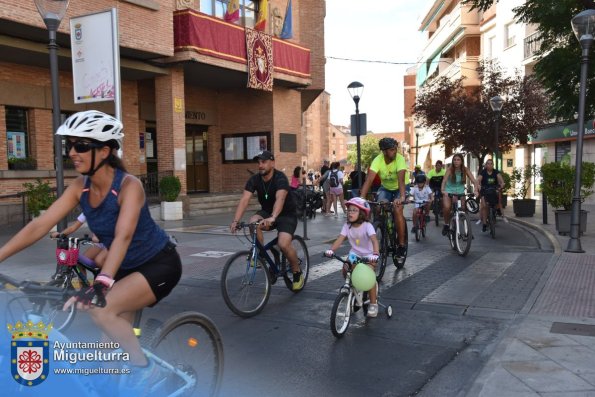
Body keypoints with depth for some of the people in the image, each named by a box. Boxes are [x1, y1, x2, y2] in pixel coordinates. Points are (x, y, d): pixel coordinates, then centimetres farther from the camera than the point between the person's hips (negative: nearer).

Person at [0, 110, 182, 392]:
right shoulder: (79, 187, -6)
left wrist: (102, 282, -52)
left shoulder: (129, 185, -25)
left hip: (160, 264, -7)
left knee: (101, 309, -24)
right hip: (129, 266, 7)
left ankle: (146, 368, -4)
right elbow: (39, 226, -9)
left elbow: (123, 236, -39)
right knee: (119, 330, 11)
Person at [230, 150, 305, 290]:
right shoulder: (254, 179, -11)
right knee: (253, 222, -29)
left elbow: (280, 199, -43)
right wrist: (235, 221, -37)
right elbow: (244, 200, -22)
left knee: (283, 244, -26)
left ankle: (297, 272, 1)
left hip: (287, 215, -4)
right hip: (267, 212, 5)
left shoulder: (280, 178, -25)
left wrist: (272, 218, -61)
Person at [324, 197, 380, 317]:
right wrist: (331, 250, -35)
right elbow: (340, 239, -17)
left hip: (368, 255, -4)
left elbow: (374, 240, -34)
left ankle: (373, 303, -3)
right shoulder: (347, 226, -8)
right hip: (354, 254, 4)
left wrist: (375, 254, -52)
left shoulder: (367, 226, -21)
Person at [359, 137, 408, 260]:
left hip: (399, 188, -2)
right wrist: (361, 198, -48)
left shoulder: (400, 159, -29)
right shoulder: (378, 160, -25)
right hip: (385, 188, 2)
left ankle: (401, 244, -13)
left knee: (397, 209, -25)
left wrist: (402, 197, -58)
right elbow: (369, 179, -35)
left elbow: (401, 179, -42)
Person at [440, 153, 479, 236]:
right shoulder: (450, 169, -16)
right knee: (446, 207, -26)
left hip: (460, 192, 2)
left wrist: (475, 190, -37)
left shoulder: (465, 170, -9)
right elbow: (444, 180, -30)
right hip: (449, 191, -2)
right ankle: (446, 224, 0)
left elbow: (474, 181, -17)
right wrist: (442, 190, -49)